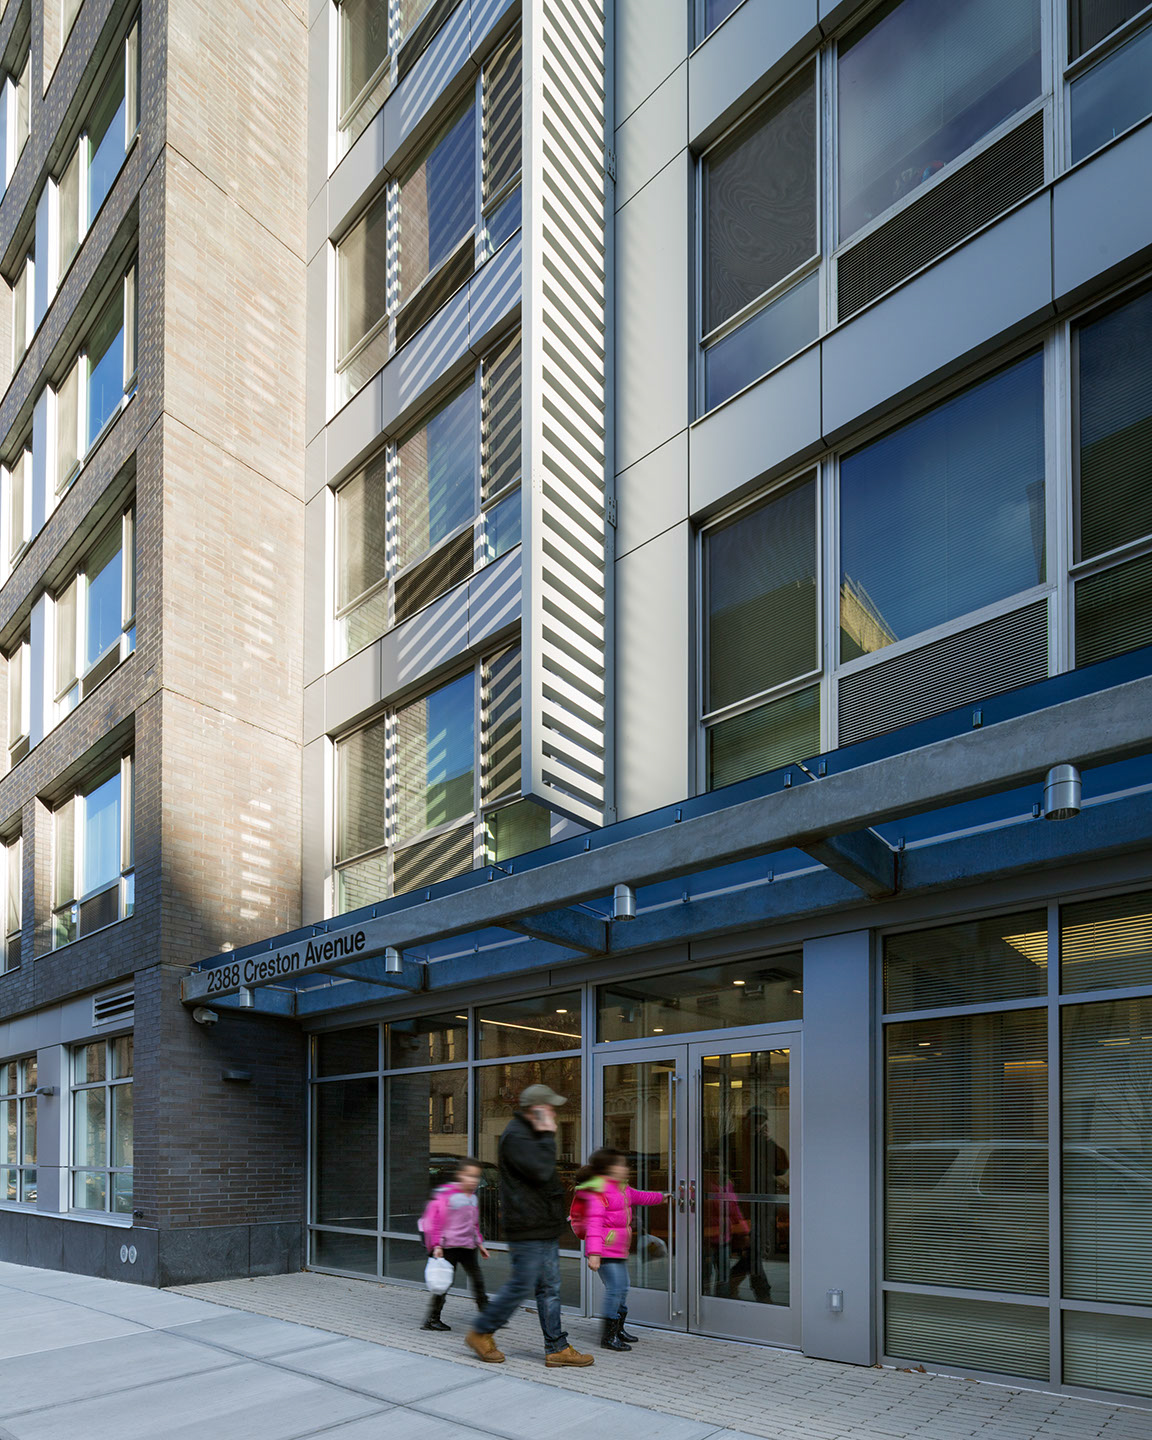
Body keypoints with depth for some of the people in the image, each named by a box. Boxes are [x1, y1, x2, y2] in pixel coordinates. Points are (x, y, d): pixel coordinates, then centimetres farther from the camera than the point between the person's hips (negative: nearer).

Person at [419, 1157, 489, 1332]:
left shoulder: (473, 1198, 10)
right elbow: (434, 1220, -14)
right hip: (449, 1247, -7)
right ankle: (432, 1320, 7)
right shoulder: (446, 1195, -14)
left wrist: (479, 1243, 23)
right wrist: (436, 1245, -17)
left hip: (468, 1247, 7)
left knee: (478, 1280, 9)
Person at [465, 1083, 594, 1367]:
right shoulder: (515, 1136, -16)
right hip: (528, 1229, -10)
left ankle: (557, 1348, 14)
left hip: (545, 1228, 10)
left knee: (550, 1288, 10)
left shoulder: (532, 1134, 17)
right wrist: (548, 1136, -18)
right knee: (521, 1286, -3)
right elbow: (541, 1170, -27)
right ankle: (480, 1333, 12)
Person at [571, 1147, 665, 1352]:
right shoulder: (598, 1191, -18)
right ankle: (608, 1337, -8)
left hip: (619, 1250, 10)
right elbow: (594, 1222, -24)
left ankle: (618, 1329, 35)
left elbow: (638, 1196, 34)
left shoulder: (622, 1189, 13)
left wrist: (661, 1197, 48)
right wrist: (593, 1253, -30)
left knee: (622, 1288, 19)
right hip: (605, 1250, -10)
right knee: (615, 1287, -14)